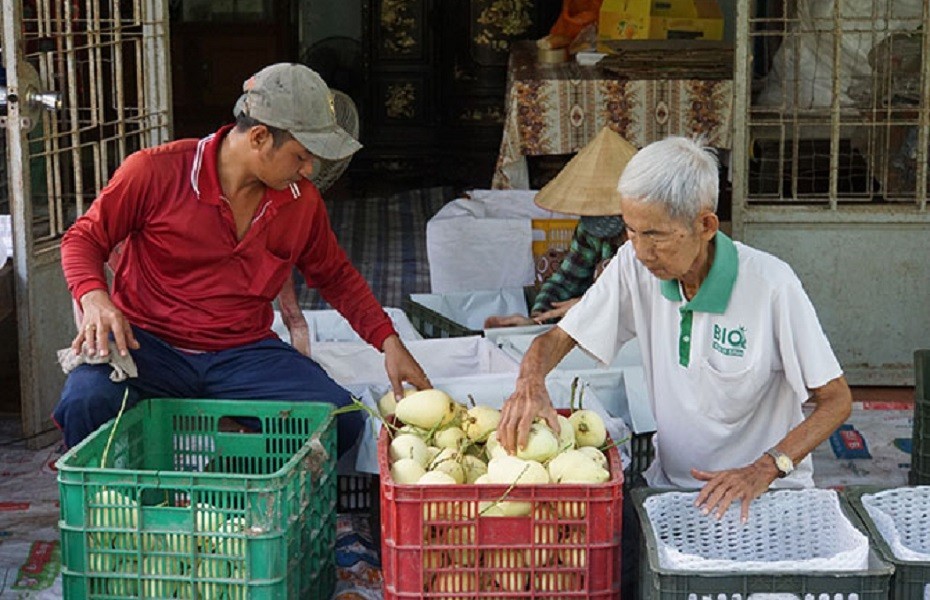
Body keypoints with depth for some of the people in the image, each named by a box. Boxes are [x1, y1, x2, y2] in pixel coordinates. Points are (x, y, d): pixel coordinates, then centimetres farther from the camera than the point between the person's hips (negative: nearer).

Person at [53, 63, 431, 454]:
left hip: (243, 354, 3)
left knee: (341, 420, -23)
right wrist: (95, 299, -20)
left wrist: (388, 340, 11)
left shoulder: (302, 201, 6)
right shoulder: (154, 172, -8)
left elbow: (336, 276, 22)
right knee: (88, 402, -36)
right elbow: (84, 238, 1)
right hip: (149, 344, -3)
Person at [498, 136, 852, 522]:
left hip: (766, 492, -3)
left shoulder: (772, 286, -16)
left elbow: (836, 400, -10)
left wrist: (763, 470, -24)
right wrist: (531, 384, -20)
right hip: (669, 483, 4)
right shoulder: (634, 265, -4)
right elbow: (557, 339, 4)